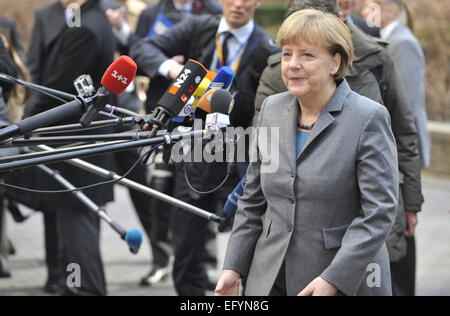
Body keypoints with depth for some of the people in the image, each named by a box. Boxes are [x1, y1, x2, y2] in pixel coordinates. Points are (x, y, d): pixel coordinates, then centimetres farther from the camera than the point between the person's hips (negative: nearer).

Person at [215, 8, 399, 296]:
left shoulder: (369, 118, -10)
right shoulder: (272, 109, 8)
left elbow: (379, 212, -14)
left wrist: (331, 280, -21)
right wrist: (233, 267, 8)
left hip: (346, 281, -5)